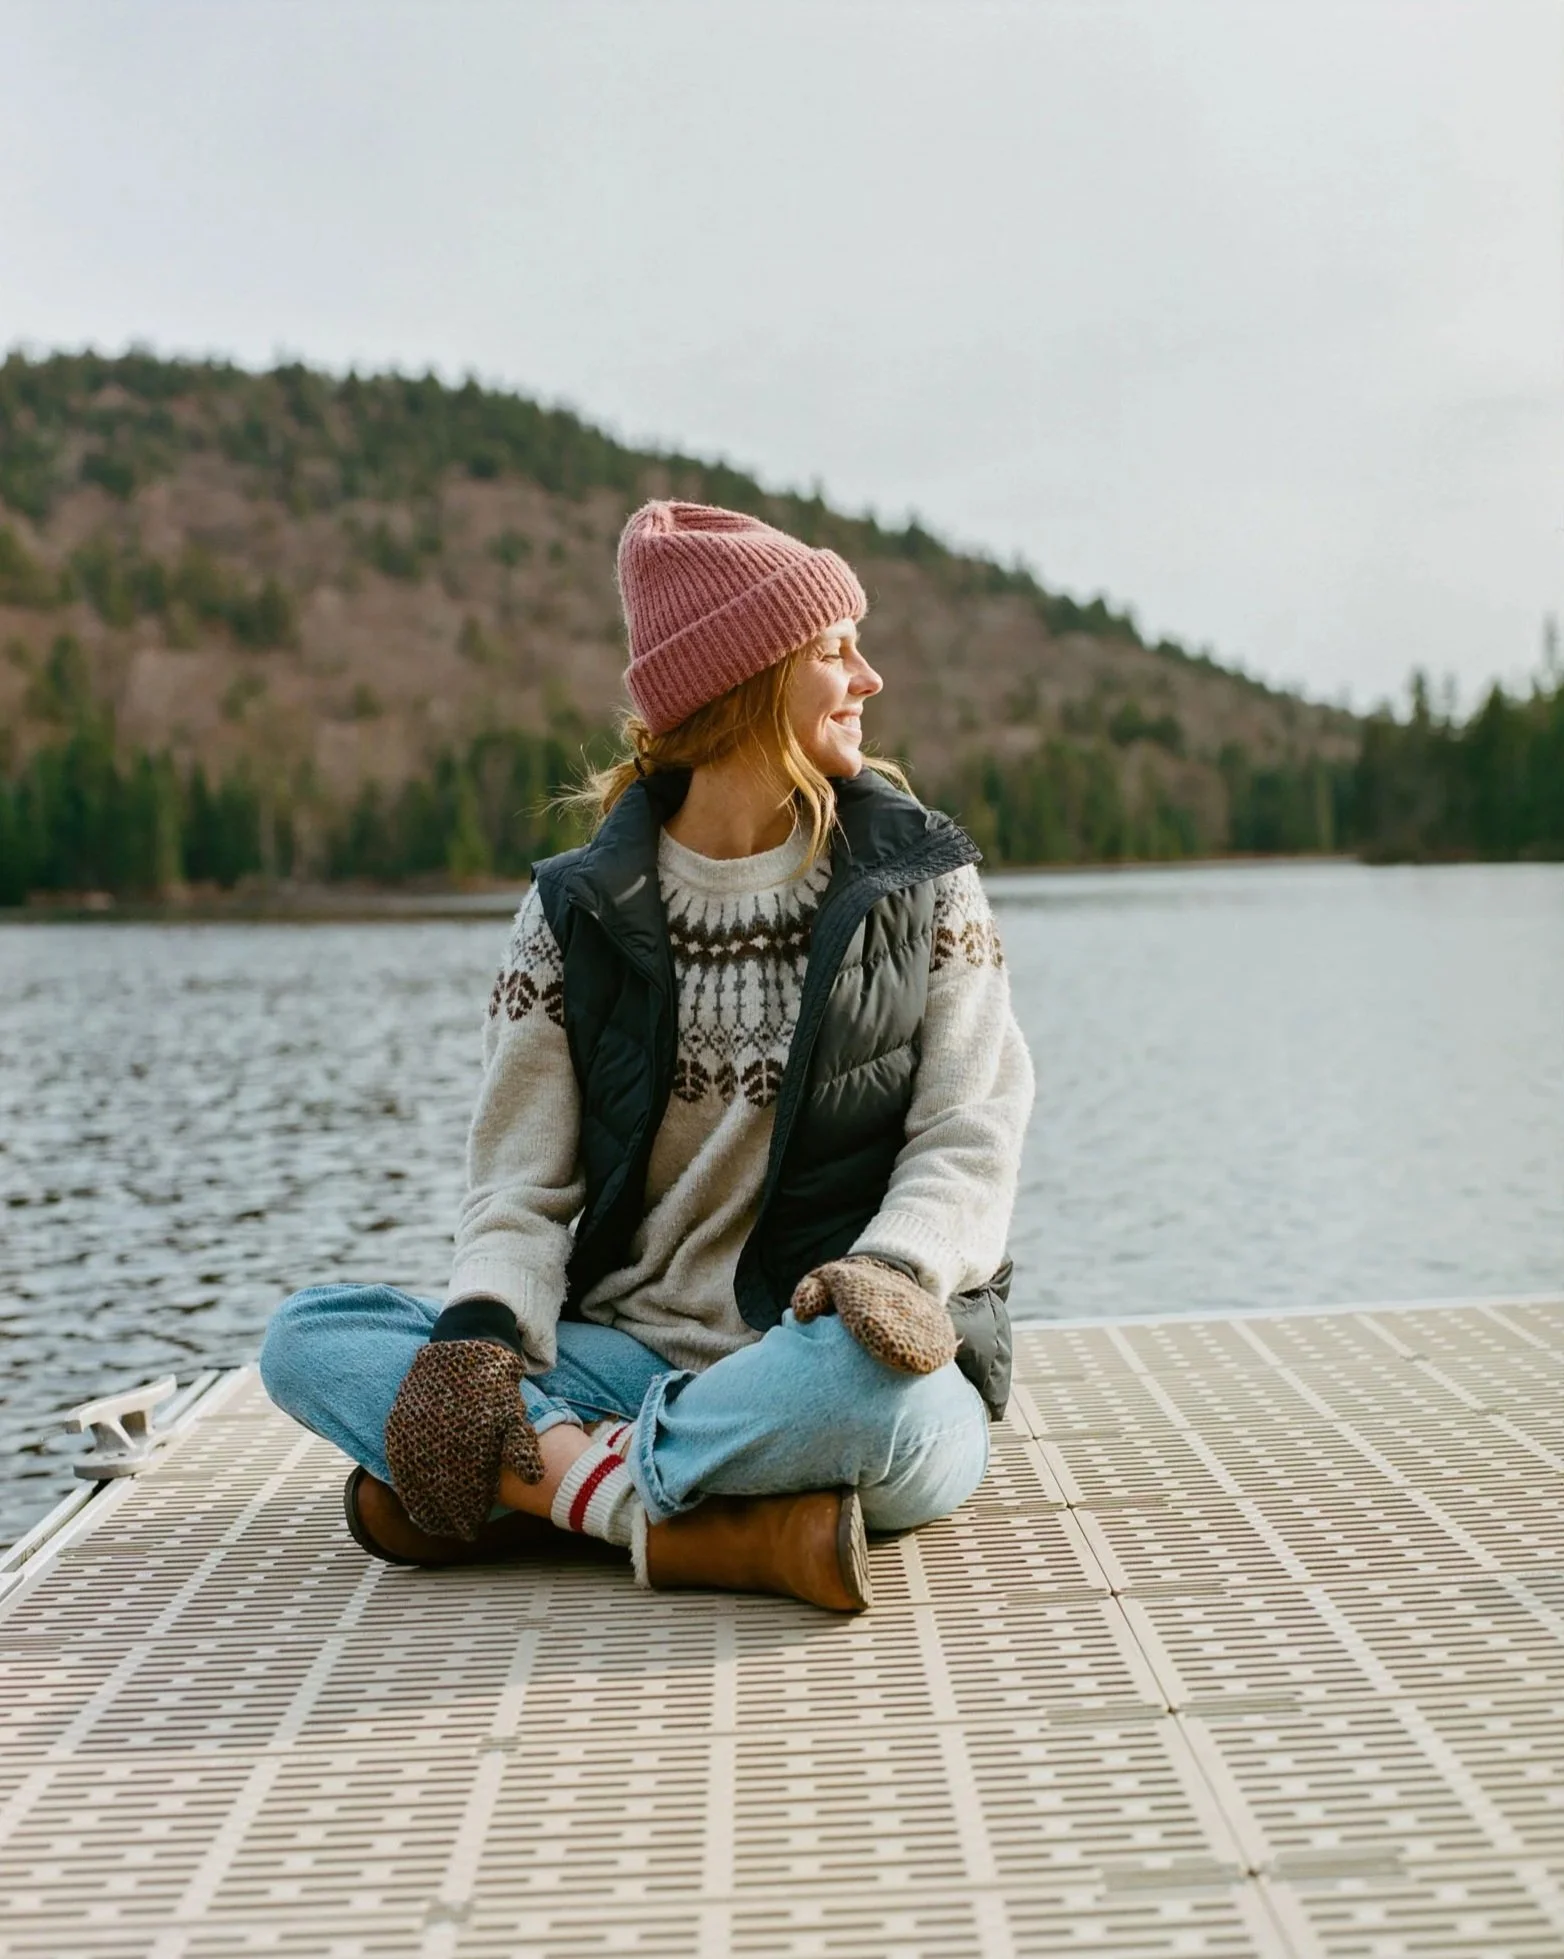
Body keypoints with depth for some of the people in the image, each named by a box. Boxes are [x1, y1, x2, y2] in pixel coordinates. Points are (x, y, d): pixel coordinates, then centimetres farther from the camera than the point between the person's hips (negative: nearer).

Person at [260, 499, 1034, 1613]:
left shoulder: (923, 881, 5)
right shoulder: (579, 913, 6)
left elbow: (971, 1140, -2)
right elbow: (522, 1179, 3)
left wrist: (892, 1273, -23)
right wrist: (488, 1328, -18)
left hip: (833, 1358, -2)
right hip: (632, 1353, 3)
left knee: (875, 1373, -40)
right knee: (307, 1340, -16)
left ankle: (541, 1480, -20)